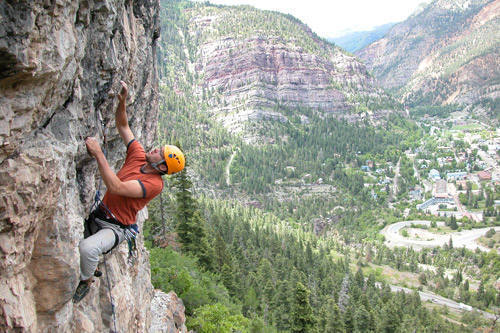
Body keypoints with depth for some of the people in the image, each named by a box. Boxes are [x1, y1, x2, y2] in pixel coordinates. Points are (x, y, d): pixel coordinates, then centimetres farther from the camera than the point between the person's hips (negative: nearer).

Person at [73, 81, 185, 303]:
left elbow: (116, 187, -35)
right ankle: (91, 266, 24)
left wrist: (98, 154, -35)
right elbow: (122, 126, 5)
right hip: (97, 216, 9)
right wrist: (122, 100, -11)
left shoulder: (154, 184, -23)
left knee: (87, 248, -32)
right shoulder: (139, 156, -2)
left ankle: (86, 281, -1)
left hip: (115, 228, -8)